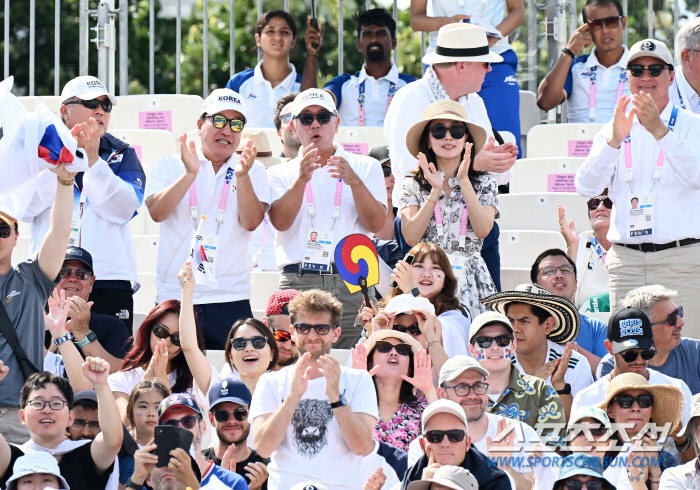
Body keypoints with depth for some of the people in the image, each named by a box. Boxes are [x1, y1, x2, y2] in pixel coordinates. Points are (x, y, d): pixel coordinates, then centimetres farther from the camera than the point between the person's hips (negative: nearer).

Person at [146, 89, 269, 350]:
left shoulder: (254, 171, 10)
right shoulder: (170, 165, 9)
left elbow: (251, 222, -5)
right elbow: (157, 212, -7)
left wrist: (241, 176, -19)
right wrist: (189, 174, -18)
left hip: (230, 299, 0)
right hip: (174, 296, 0)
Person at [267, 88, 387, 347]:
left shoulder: (365, 167, 14)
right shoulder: (280, 174, 15)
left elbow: (375, 224, 1)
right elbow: (280, 221, -3)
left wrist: (354, 182, -15)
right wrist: (302, 179, -17)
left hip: (352, 283, 0)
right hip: (298, 282, 0)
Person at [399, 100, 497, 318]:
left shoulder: (484, 183, 10)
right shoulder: (412, 184, 9)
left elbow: (483, 230, -6)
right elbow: (411, 237, -4)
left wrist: (464, 182, -10)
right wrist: (436, 191, -9)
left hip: (471, 282, 0)